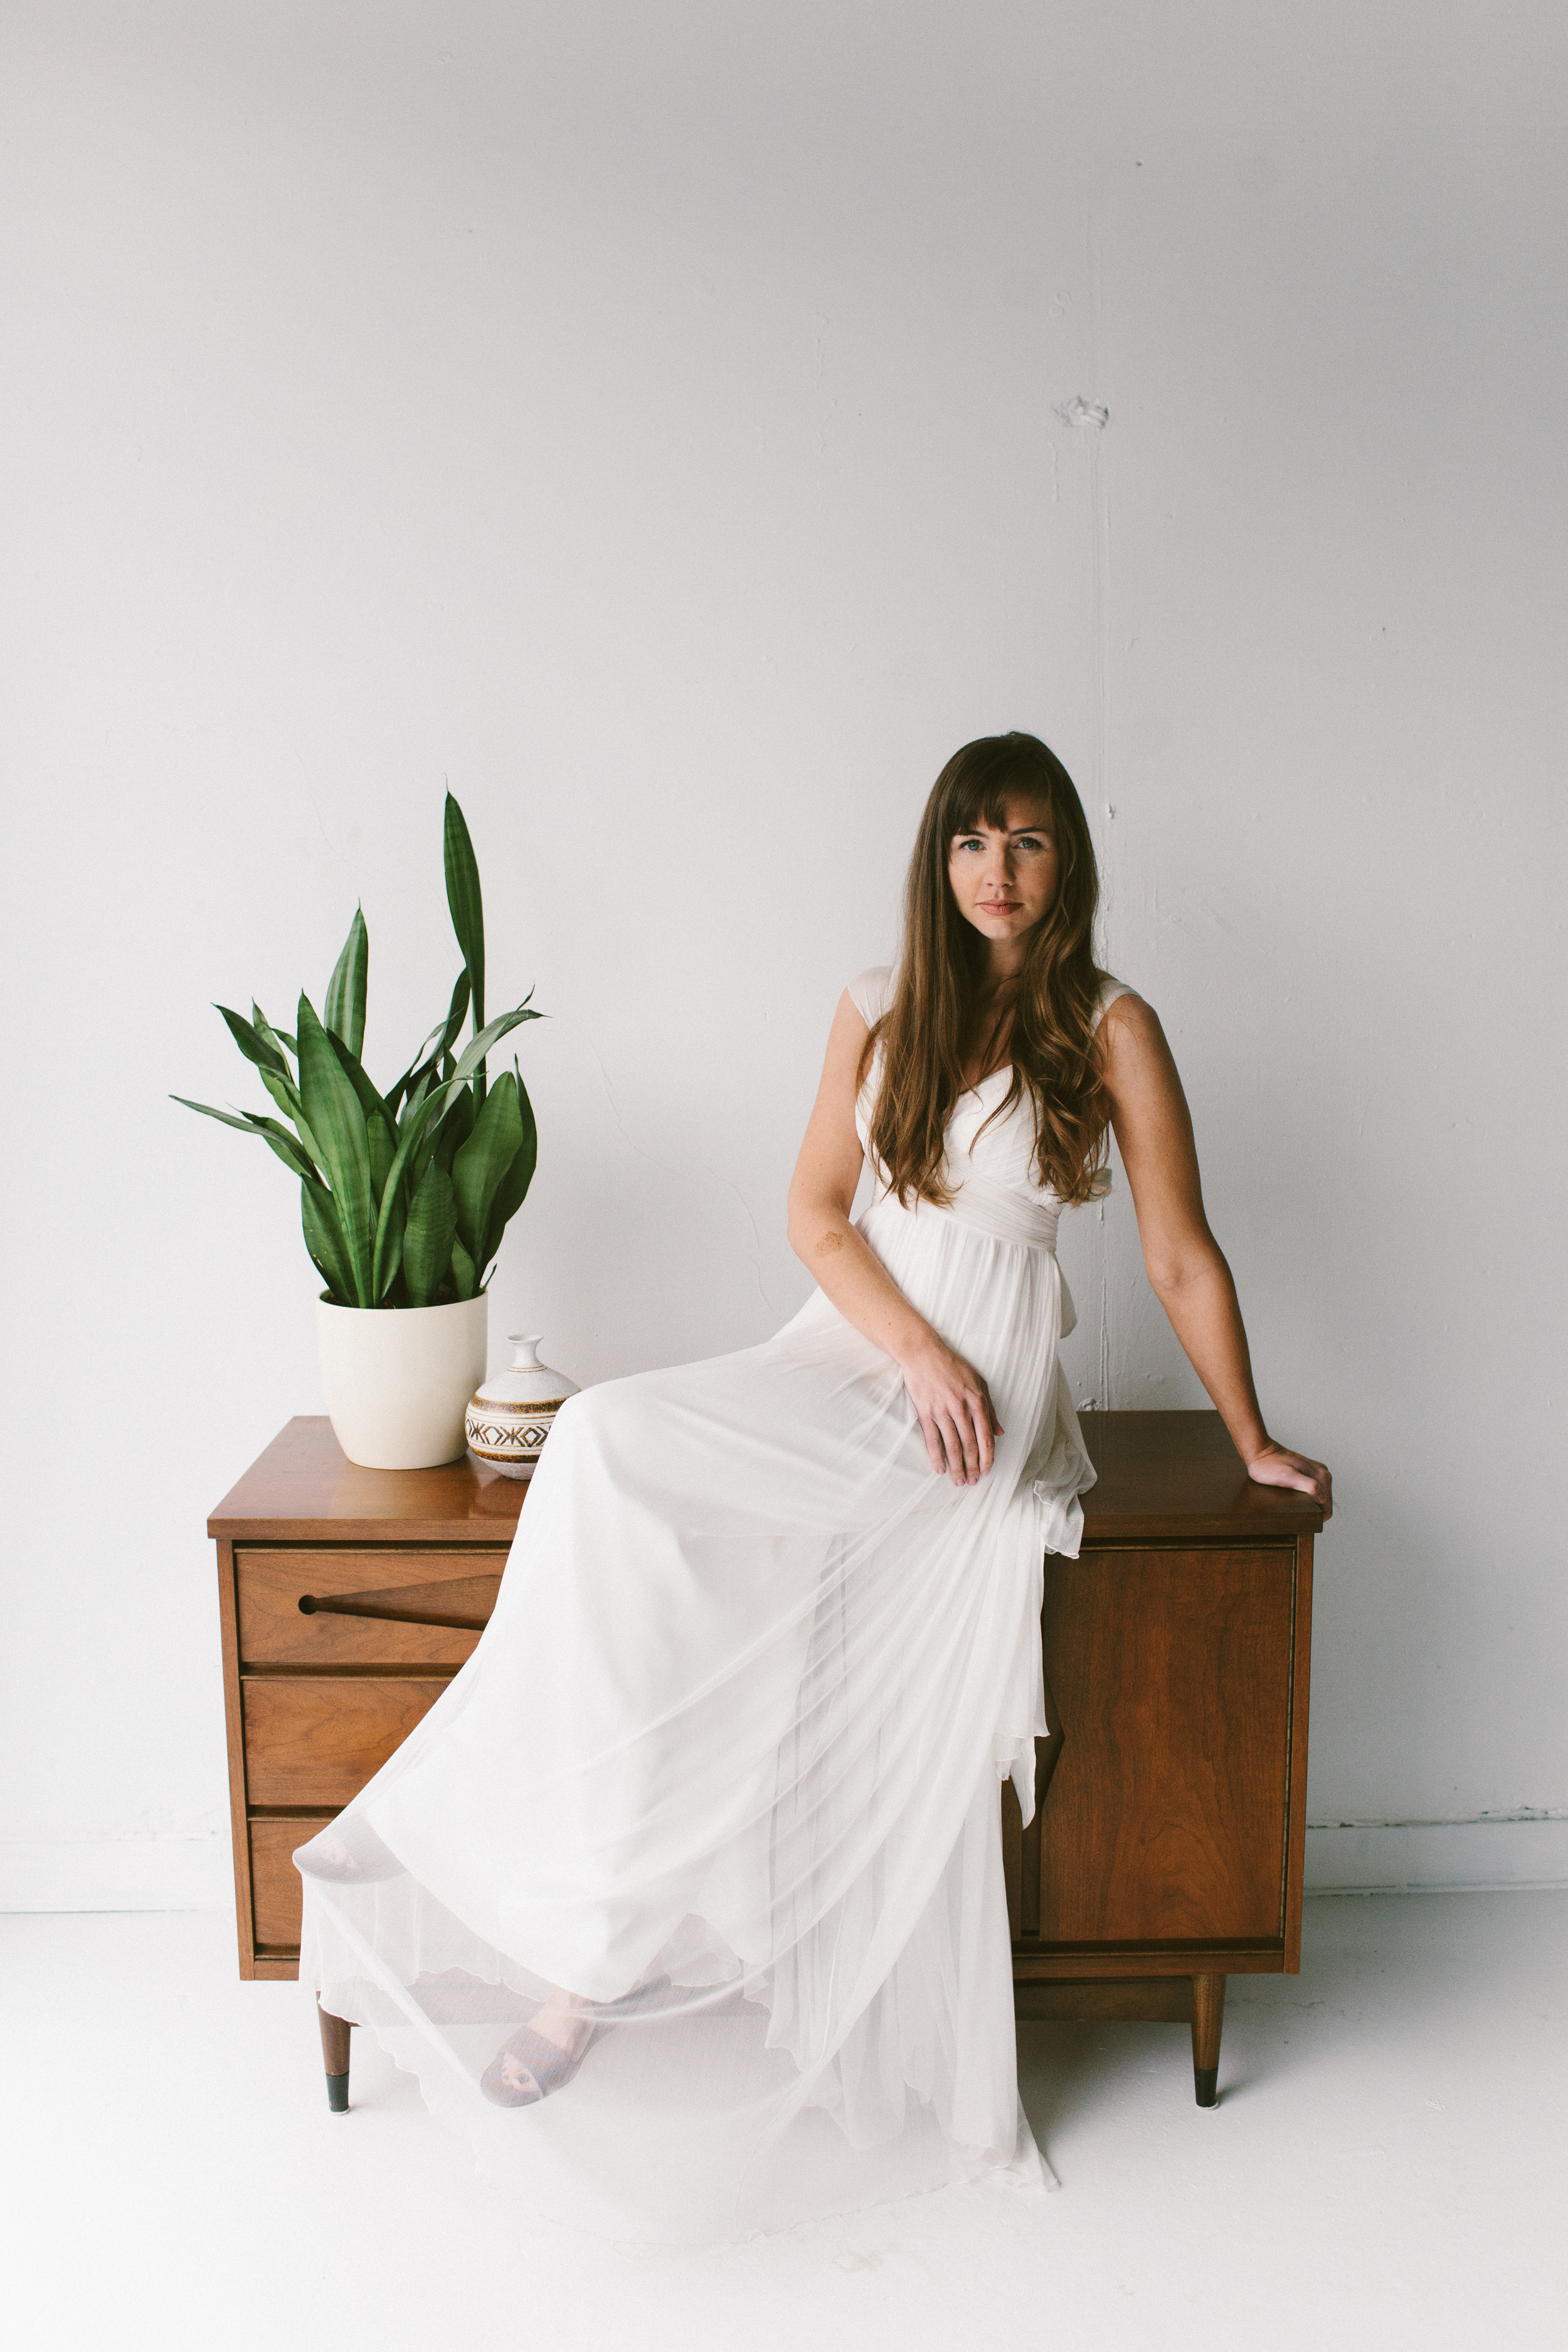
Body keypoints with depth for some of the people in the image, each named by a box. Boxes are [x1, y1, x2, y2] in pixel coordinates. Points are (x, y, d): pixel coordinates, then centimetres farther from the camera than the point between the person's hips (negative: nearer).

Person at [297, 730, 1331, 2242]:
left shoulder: (1109, 1028, -1)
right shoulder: (877, 1011, 11)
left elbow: (1182, 1258, 3)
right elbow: (816, 1213, 6)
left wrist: (1251, 1441, 5)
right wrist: (920, 1351, -9)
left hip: (986, 1399, -4)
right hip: (845, 1356, 4)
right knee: (611, 1443, -22)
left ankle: (597, 1945, -11)